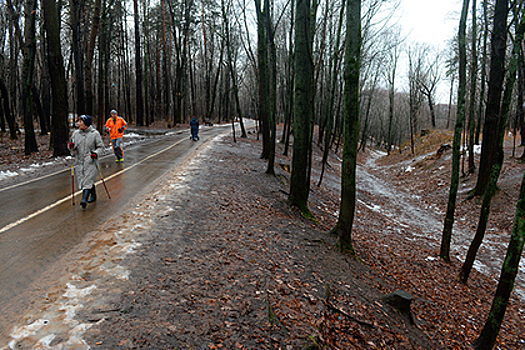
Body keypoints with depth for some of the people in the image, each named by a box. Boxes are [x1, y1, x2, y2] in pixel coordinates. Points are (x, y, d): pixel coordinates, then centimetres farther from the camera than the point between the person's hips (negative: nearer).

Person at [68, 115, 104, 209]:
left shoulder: (94, 133, -2)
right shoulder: (76, 133, 9)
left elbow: (101, 147, 1)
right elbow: (72, 146, 17)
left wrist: (96, 153, -17)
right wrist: (71, 146, -7)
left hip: (90, 161, -5)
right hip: (79, 161, 5)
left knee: (88, 180, -13)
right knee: (81, 180, 8)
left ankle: (84, 199, -18)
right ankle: (93, 195, 28)